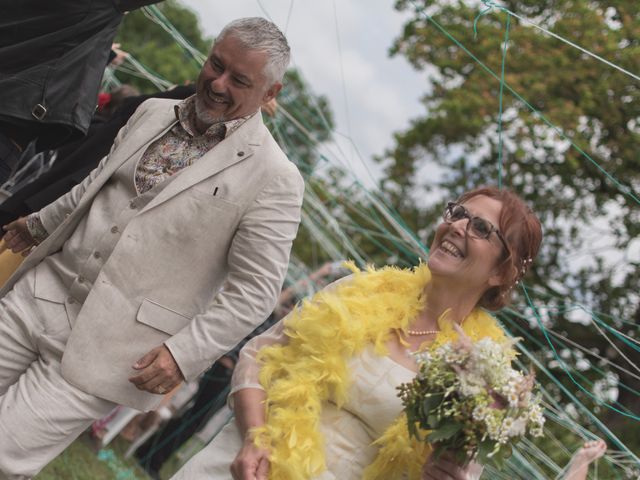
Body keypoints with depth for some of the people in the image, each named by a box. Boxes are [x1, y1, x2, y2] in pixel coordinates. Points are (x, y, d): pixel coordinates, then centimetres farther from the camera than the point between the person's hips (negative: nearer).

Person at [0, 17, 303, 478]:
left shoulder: (274, 180, -11)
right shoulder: (153, 113, 9)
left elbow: (254, 290, -10)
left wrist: (184, 353, -16)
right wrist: (41, 223, 33)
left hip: (106, 346, -6)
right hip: (40, 292, 6)